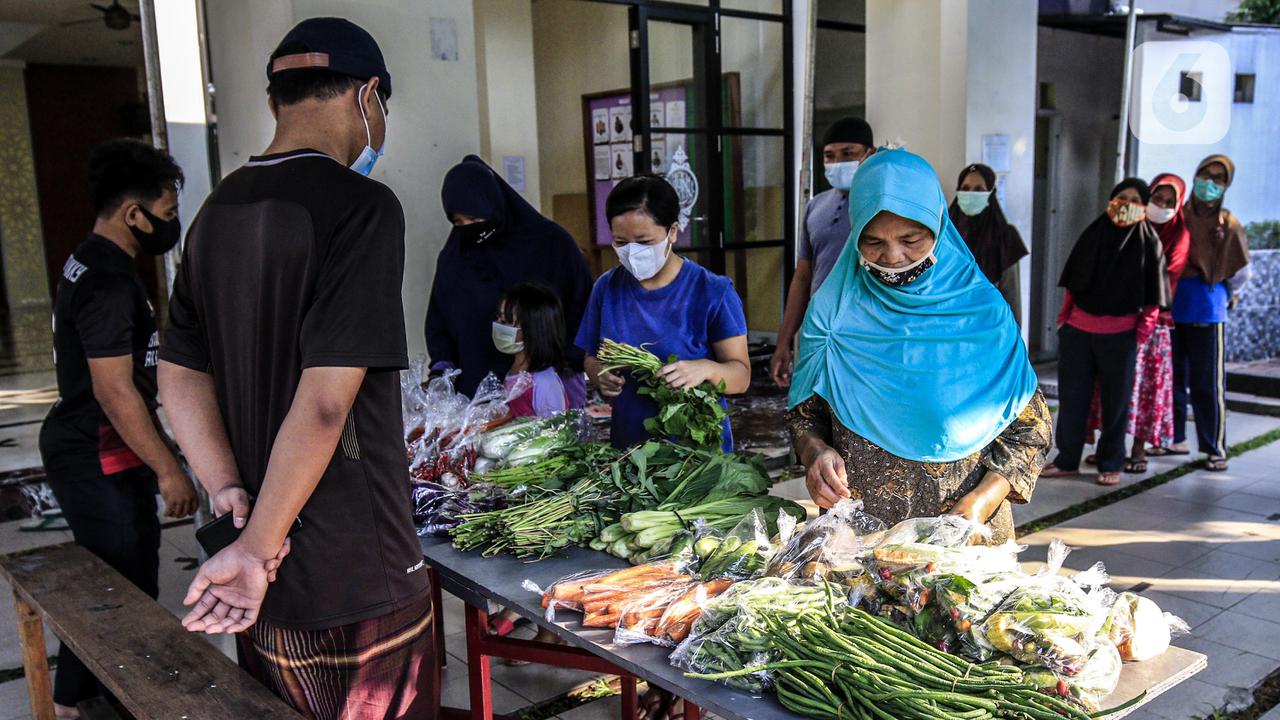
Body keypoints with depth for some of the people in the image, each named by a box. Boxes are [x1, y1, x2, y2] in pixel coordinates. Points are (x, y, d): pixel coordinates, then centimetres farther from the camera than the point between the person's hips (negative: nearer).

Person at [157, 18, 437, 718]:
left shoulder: (218, 210, 8)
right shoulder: (361, 206, -16)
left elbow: (179, 377, 10)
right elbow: (325, 403, -22)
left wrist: (228, 491, 1)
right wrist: (259, 548, -15)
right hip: (356, 579, -7)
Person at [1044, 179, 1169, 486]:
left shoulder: (1149, 243, 0)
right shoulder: (1093, 234, 7)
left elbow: (1153, 298, -1)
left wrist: (1142, 334, -6)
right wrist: (1063, 318, 5)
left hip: (1119, 336, -3)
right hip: (1077, 330, 3)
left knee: (1115, 401, 7)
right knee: (1071, 395, 6)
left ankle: (1110, 464, 18)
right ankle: (1067, 460, 16)